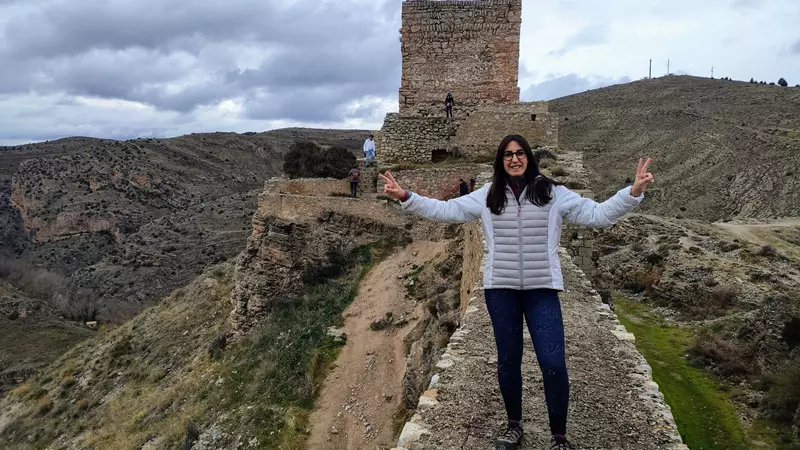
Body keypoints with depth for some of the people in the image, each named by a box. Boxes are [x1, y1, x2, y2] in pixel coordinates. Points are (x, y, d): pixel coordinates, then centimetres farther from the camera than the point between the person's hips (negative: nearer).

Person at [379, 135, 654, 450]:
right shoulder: (487, 196, 4)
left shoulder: (553, 193, 0)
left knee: (553, 363, -7)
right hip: (500, 289, 2)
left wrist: (633, 192, -16)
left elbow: (596, 215, -3)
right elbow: (445, 210, 3)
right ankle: (514, 425, 35)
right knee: (508, 360, 13)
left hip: (541, 289, -1)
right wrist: (405, 197, -5)